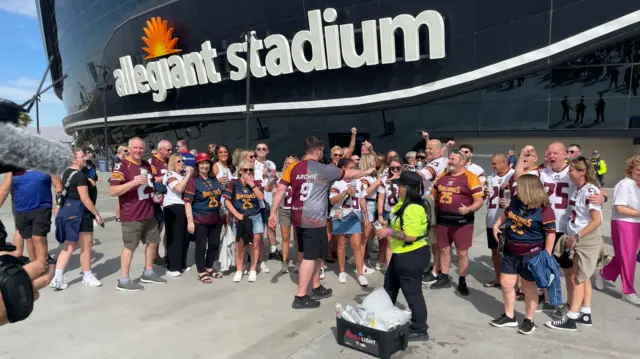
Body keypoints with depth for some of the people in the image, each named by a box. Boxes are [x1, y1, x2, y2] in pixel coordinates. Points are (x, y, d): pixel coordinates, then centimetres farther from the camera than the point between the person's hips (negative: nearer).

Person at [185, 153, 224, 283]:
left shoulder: (214, 180, 9)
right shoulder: (193, 180, -9)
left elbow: (222, 196, 23)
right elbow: (187, 202, -14)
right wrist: (190, 221, -21)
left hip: (216, 219, 6)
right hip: (200, 220, -6)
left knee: (214, 244, 14)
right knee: (201, 246, 3)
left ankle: (209, 268, 31)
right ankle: (201, 272, 16)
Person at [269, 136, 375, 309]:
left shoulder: (293, 168, 4)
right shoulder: (325, 170, -5)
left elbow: (280, 190, -2)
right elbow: (351, 174, 6)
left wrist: (273, 212, 3)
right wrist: (368, 171, 23)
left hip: (299, 218, 6)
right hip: (314, 219, -6)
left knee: (315, 254, 19)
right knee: (310, 257, -1)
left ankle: (317, 289, 31)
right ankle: (300, 297, 1)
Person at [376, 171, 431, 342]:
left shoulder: (413, 208, -26)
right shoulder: (404, 204, 7)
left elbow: (410, 236, -31)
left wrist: (388, 232, -21)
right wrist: (388, 228, 7)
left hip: (412, 256, -11)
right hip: (401, 254, 11)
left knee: (412, 292, 3)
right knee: (390, 285, 25)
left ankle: (420, 330, 19)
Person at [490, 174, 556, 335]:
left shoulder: (544, 210, -19)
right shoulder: (516, 202, 1)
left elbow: (551, 234, -16)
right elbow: (505, 213, 20)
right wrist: (496, 225, 7)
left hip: (531, 254, -7)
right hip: (511, 251, 7)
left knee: (528, 286, 7)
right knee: (506, 283, 10)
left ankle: (529, 320, 24)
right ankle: (509, 316, 26)